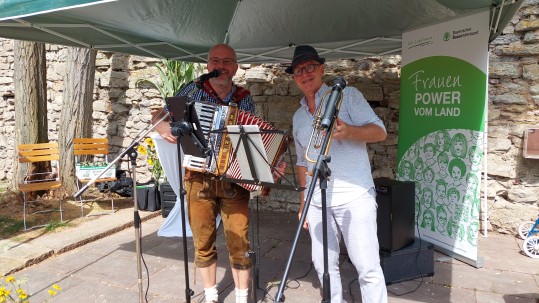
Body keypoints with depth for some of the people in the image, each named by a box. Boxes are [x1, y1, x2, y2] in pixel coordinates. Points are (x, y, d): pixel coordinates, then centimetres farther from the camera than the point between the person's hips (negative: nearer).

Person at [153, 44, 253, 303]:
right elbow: (160, 117, 6)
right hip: (199, 179, 0)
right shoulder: (193, 90, 0)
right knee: (203, 242, 8)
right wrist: (163, 128, -17)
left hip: (234, 181, 1)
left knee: (239, 242, 1)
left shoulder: (245, 99, 4)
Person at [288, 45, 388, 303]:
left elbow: (380, 132, -6)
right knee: (324, 265, 10)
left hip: (354, 197, -5)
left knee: (367, 268, -6)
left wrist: (349, 131, -25)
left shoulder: (347, 95, 2)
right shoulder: (298, 117, 18)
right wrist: (303, 201, 17)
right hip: (317, 201, 6)